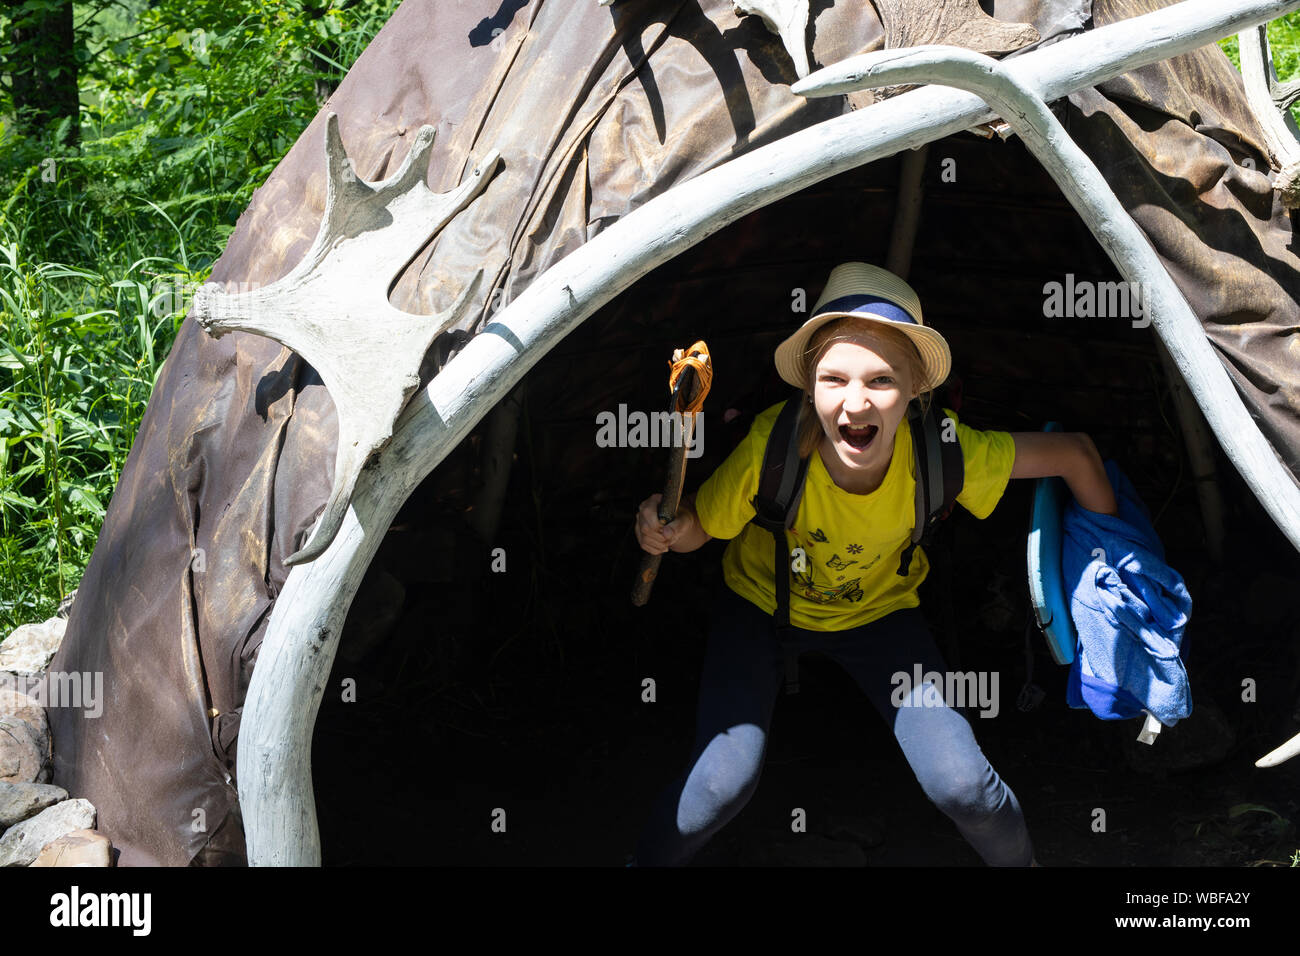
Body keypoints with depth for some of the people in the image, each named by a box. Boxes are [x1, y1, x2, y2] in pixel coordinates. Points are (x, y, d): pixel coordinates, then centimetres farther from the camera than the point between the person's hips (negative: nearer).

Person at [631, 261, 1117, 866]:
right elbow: (698, 527, -17)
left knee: (960, 783, -14)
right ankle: (648, 861, 10)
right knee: (723, 781, -22)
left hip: (878, 611, 1)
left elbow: (1072, 452, -15)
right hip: (761, 607, -1)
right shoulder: (774, 444, -34)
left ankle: (1019, 864, 20)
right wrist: (667, 531, -40)